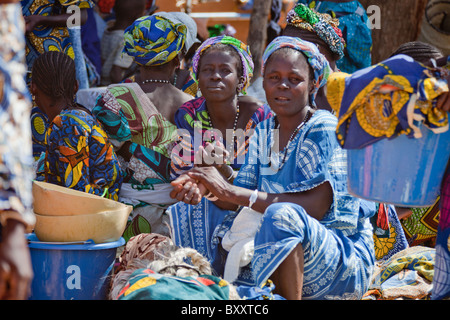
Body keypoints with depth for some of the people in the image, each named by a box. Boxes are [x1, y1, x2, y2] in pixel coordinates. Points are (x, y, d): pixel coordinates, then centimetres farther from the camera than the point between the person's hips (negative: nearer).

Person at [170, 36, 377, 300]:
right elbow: (244, 196, 5)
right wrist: (207, 187, -18)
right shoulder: (264, 132, 11)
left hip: (346, 262, -6)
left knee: (282, 215, -34)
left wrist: (230, 191, -24)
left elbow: (315, 207, -23)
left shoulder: (324, 129, -12)